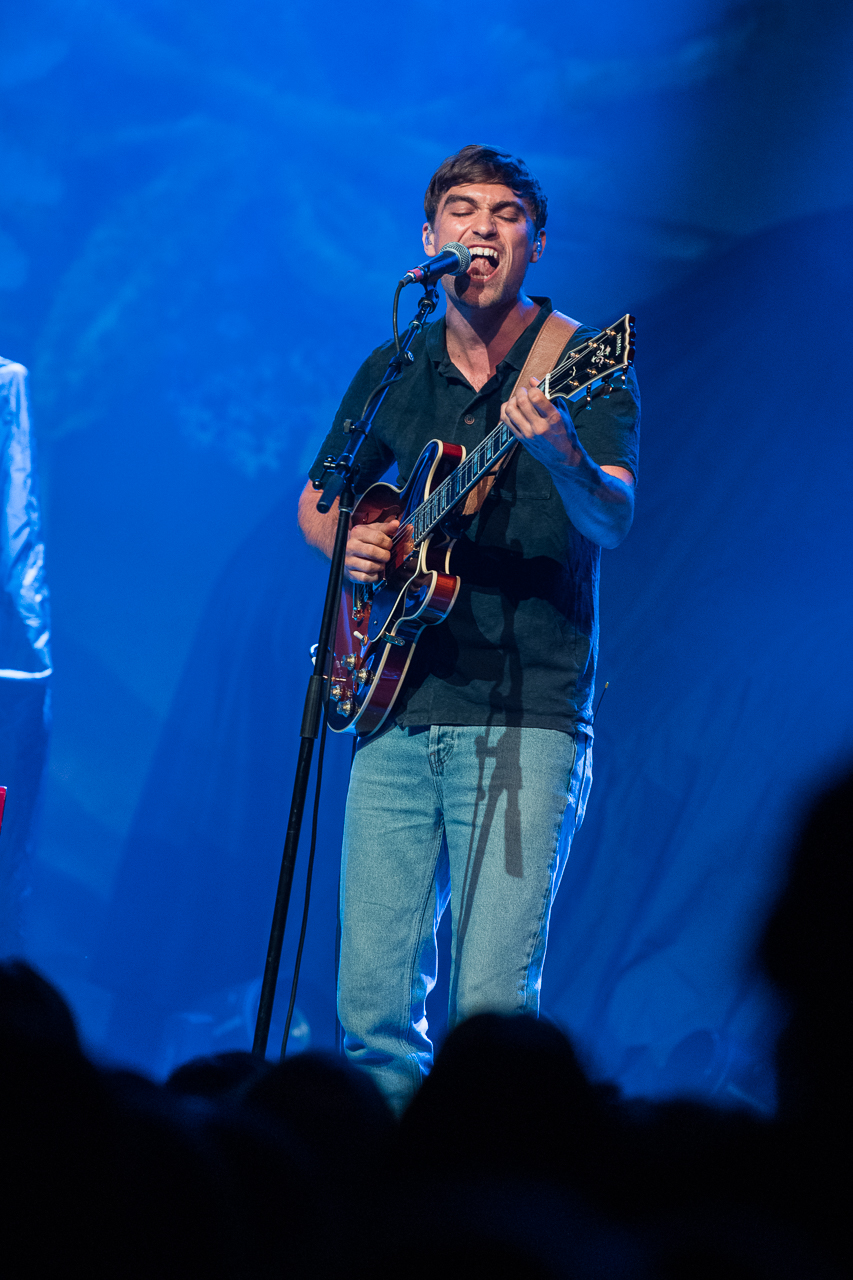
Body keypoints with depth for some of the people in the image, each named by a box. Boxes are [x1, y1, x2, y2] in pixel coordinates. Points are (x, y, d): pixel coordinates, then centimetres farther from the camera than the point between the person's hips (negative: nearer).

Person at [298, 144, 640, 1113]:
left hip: (526, 719, -4)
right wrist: (346, 539, 2)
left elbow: (613, 518, -18)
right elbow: (317, 499, 26)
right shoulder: (395, 370, 12)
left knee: (489, 1007, -12)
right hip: (400, 713, 5)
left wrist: (558, 453, -39)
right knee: (372, 996, 3)